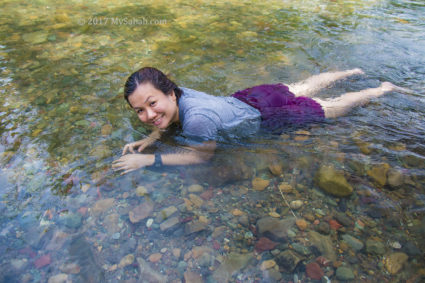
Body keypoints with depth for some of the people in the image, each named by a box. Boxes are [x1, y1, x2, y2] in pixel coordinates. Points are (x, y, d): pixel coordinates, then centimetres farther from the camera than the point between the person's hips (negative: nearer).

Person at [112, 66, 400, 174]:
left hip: (266, 115, -7)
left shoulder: (196, 119, -40)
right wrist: (151, 138, -13)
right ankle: (352, 72, 57)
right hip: (250, 96, 7)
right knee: (306, 87, 31)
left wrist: (149, 160, -28)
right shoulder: (176, 93, -16)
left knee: (333, 106, 17)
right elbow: (171, 120, 5)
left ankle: (384, 89, 42)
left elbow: (204, 155, -24)